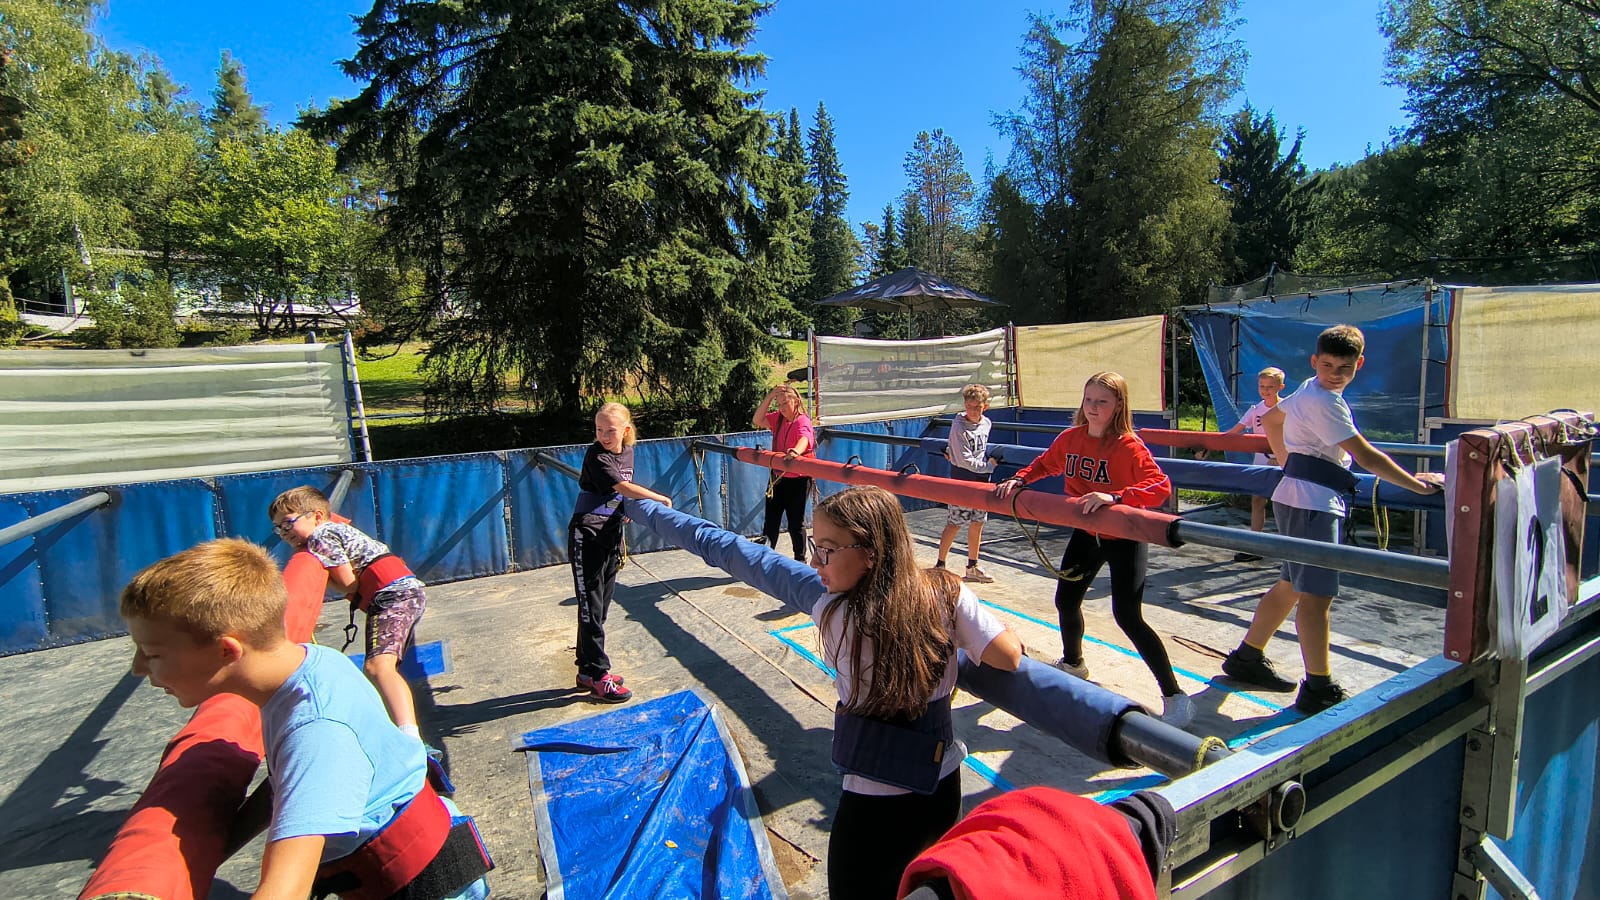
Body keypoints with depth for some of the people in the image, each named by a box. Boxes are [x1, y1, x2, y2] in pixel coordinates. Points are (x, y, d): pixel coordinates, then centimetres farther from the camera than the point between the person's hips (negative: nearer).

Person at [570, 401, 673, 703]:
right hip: (587, 535, -7)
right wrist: (661, 498, -17)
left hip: (611, 534, 7)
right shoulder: (596, 454, -14)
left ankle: (588, 670, 24)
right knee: (591, 607, -3)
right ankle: (598, 675, 4)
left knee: (601, 605, 12)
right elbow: (624, 487, -22)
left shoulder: (627, 452, 8)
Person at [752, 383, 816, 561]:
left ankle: (800, 559, 20)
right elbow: (757, 421, -5)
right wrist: (770, 396, -11)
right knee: (770, 520, 10)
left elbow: (804, 439, -36)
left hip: (797, 478, -6)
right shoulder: (778, 419, 7)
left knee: (796, 521, 5)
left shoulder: (802, 421, -15)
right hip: (777, 476, 6)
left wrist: (796, 451, -59)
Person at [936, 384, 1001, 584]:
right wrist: (988, 466, -10)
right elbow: (964, 460, -18)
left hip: (981, 481, 7)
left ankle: (972, 567, 22)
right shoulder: (959, 427, -15)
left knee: (977, 524, 11)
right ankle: (940, 565, 8)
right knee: (954, 524, -3)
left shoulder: (987, 423, 6)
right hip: (961, 481, -6)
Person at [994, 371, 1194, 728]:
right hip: (1086, 533, 6)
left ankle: (1175, 696, 5)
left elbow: (1161, 485, -33)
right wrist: (1018, 479, -3)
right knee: (1066, 600, 14)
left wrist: (1114, 497, -46)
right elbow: (1045, 464, 14)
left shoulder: (1129, 446, -22)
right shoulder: (1070, 438, -4)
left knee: (1127, 616, -12)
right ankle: (1072, 662, 43)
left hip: (1125, 537, -6)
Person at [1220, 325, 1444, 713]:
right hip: (1310, 503, -10)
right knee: (1317, 594, -8)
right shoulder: (1324, 402, -15)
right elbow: (1367, 457, -16)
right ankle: (1319, 690, -2)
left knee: (1291, 585, 16)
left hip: (1303, 500, 10)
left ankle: (1247, 659, 25)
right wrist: (1417, 484, -7)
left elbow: (1269, 420, 30)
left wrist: (1291, 462, 31)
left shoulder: (1309, 391, 14)